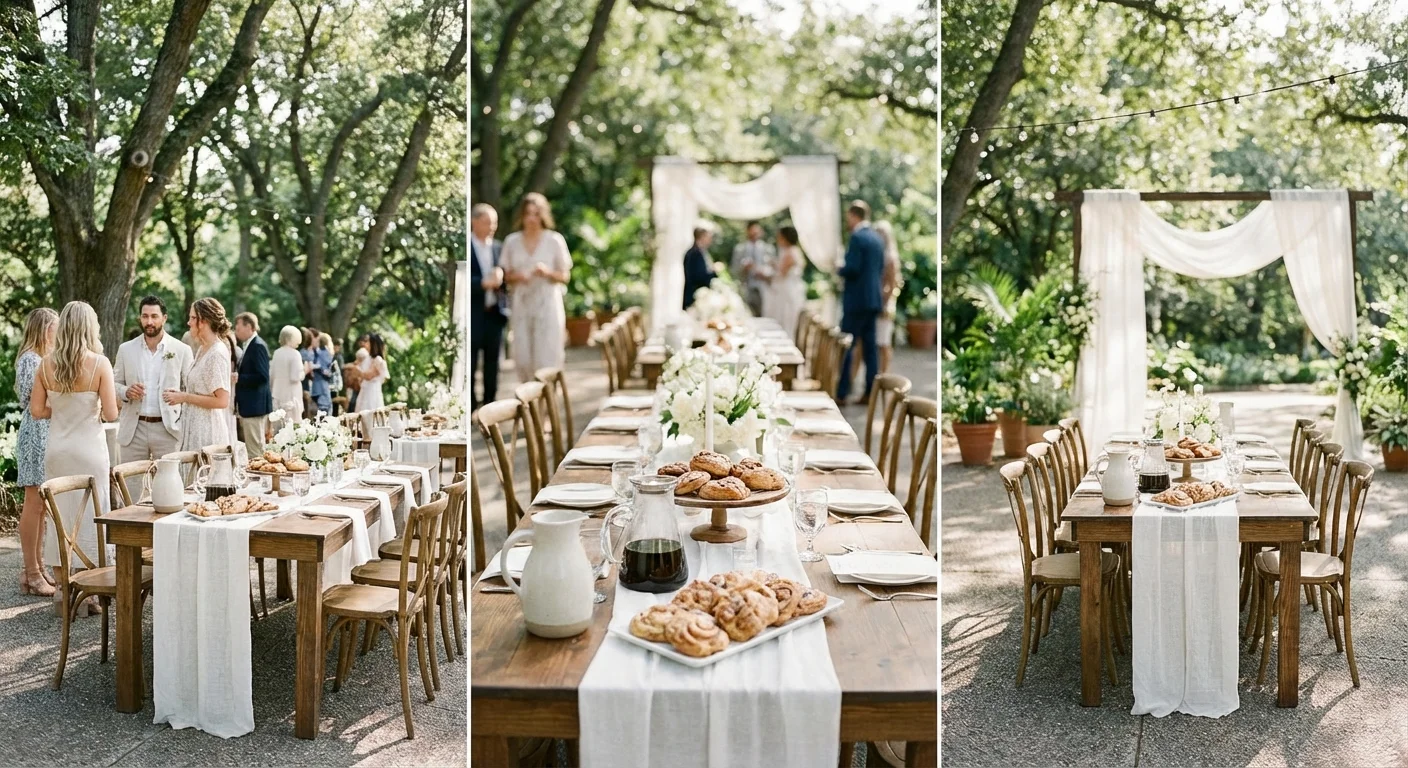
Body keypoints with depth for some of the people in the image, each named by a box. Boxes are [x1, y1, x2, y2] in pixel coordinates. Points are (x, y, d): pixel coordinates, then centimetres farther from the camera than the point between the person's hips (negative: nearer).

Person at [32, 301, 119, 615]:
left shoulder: (47, 364, -1)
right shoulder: (99, 363, -12)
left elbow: (37, 410, 2)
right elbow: (111, 413, -13)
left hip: (56, 448, 4)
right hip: (89, 448, -4)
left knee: (61, 515, 12)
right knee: (88, 516, 4)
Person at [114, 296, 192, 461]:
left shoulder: (182, 350, 1)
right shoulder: (126, 349, 7)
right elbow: (115, 384, 14)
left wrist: (187, 429, -3)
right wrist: (126, 391, -9)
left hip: (168, 429, -2)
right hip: (133, 429, 2)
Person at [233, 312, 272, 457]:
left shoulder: (258, 346, -14)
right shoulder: (250, 345, 15)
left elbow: (262, 377, -21)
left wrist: (238, 378, -19)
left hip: (255, 406, -10)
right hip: (249, 407, 10)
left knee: (255, 449, -6)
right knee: (251, 449, 13)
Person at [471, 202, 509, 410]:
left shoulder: (499, 248, 12)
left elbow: (505, 278, 14)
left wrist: (500, 276, -8)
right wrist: (484, 283, -22)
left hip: (495, 312, 5)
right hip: (473, 313, -5)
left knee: (492, 362, 10)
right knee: (470, 362, 0)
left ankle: (490, 404, 18)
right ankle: (470, 405, 9)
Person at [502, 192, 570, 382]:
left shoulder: (555, 240, 1)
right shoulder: (512, 242, 7)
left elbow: (565, 276, 4)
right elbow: (506, 276, 12)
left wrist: (548, 272, -16)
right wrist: (516, 276, -10)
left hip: (548, 304, -2)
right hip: (522, 304, 2)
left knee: (546, 358, -7)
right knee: (522, 359, 0)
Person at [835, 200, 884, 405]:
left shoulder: (857, 237, -14)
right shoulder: (876, 238, 12)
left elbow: (852, 269, -20)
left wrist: (839, 271, -2)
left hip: (856, 300, -8)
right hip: (873, 298, 8)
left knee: (846, 346, -4)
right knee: (869, 346, 10)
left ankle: (841, 393, -4)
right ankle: (870, 392, 11)